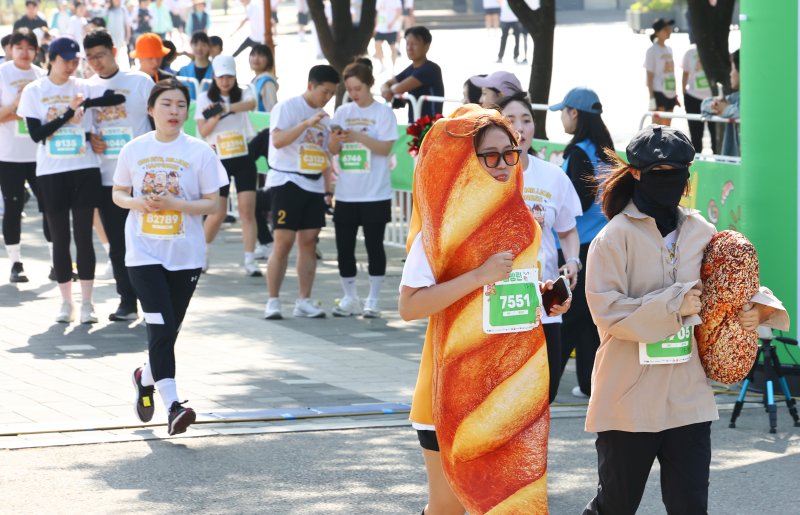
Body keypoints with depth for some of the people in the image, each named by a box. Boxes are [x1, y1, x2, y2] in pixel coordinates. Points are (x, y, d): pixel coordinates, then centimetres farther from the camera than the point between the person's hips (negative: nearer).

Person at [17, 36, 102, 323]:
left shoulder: (83, 88, 4)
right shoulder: (34, 91, 1)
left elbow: (91, 129, 7)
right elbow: (36, 133, -8)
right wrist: (69, 112, -14)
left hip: (85, 170, 0)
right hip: (51, 173, 0)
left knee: (84, 237, -1)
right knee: (60, 239, 5)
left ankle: (86, 302, 4)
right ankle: (66, 302, 13)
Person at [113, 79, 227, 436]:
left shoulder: (199, 152, -2)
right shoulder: (135, 150, 2)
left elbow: (212, 203, -3)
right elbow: (118, 193, 13)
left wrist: (174, 204, -18)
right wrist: (137, 203, -10)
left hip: (185, 255, 1)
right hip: (144, 252, -1)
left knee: (168, 331, 10)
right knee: (161, 328, -13)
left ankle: (146, 377, 39)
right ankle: (173, 406, -16)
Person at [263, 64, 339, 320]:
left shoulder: (323, 115, 15)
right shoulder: (286, 108, -5)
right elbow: (278, 140, -20)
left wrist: (328, 189, 15)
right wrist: (306, 124, -28)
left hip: (314, 186, 6)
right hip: (287, 183, -6)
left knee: (309, 241, 4)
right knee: (283, 242, -8)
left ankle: (304, 301, 8)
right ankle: (273, 301, -3)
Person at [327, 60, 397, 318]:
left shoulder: (383, 112, -2)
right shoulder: (342, 112, 9)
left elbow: (385, 148, -10)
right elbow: (333, 150, 6)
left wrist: (358, 136, -22)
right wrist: (335, 139, -16)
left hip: (375, 194, -4)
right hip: (346, 193, 4)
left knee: (374, 246, 1)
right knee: (344, 246, 5)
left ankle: (373, 300, 9)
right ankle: (350, 299, 16)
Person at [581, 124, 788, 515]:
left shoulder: (702, 233, 7)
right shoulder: (616, 236, -8)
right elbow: (608, 311, -15)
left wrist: (752, 312, -1)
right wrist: (674, 305, -19)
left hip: (688, 398, 4)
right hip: (629, 400, -4)